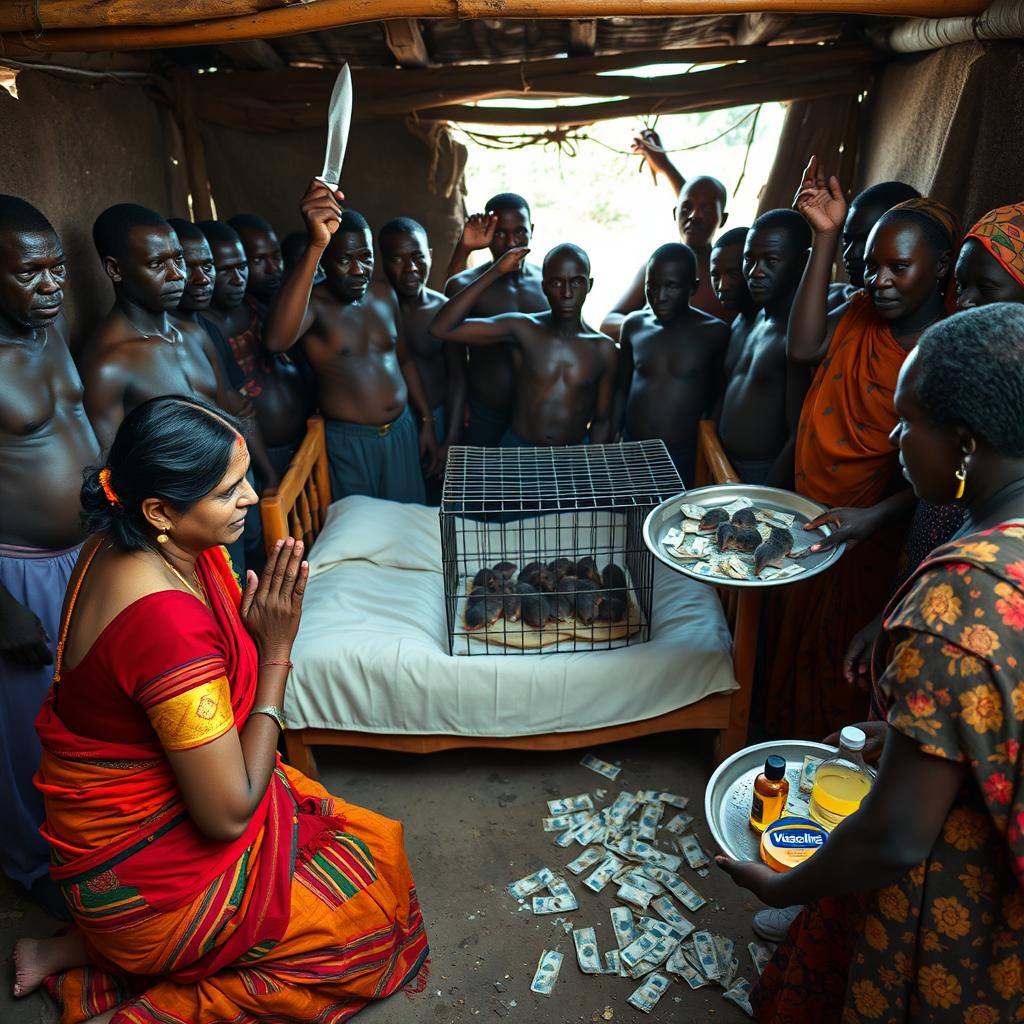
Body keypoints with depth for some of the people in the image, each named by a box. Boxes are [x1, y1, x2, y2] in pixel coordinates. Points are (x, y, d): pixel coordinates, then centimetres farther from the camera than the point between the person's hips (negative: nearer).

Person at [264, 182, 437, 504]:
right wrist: (315, 245, -46)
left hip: (402, 432, 6)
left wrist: (427, 420, 15)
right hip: (349, 443, -5)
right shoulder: (313, 303, -15)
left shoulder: (385, 295, 6)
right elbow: (276, 339, -39)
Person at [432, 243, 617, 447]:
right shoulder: (523, 328, -7)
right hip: (517, 448, -2)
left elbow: (602, 421, 5)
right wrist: (495, 272, -18)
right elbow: (442, 329, -16)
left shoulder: (603, 349, -3)